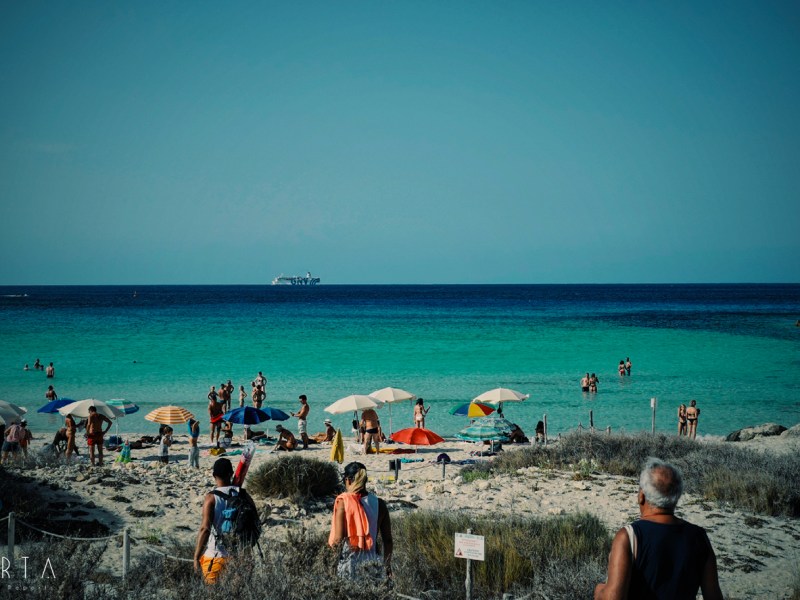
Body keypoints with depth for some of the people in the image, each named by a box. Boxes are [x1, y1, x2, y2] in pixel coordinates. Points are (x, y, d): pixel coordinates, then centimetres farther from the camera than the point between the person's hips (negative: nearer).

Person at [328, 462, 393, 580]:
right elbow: (388, 540, 7)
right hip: (372, 561, 3)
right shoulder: (379, 504, 4)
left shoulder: (343, 502, -7)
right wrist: (387, 566, 17)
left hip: (349, 561, -3)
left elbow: (339, 538, -13)